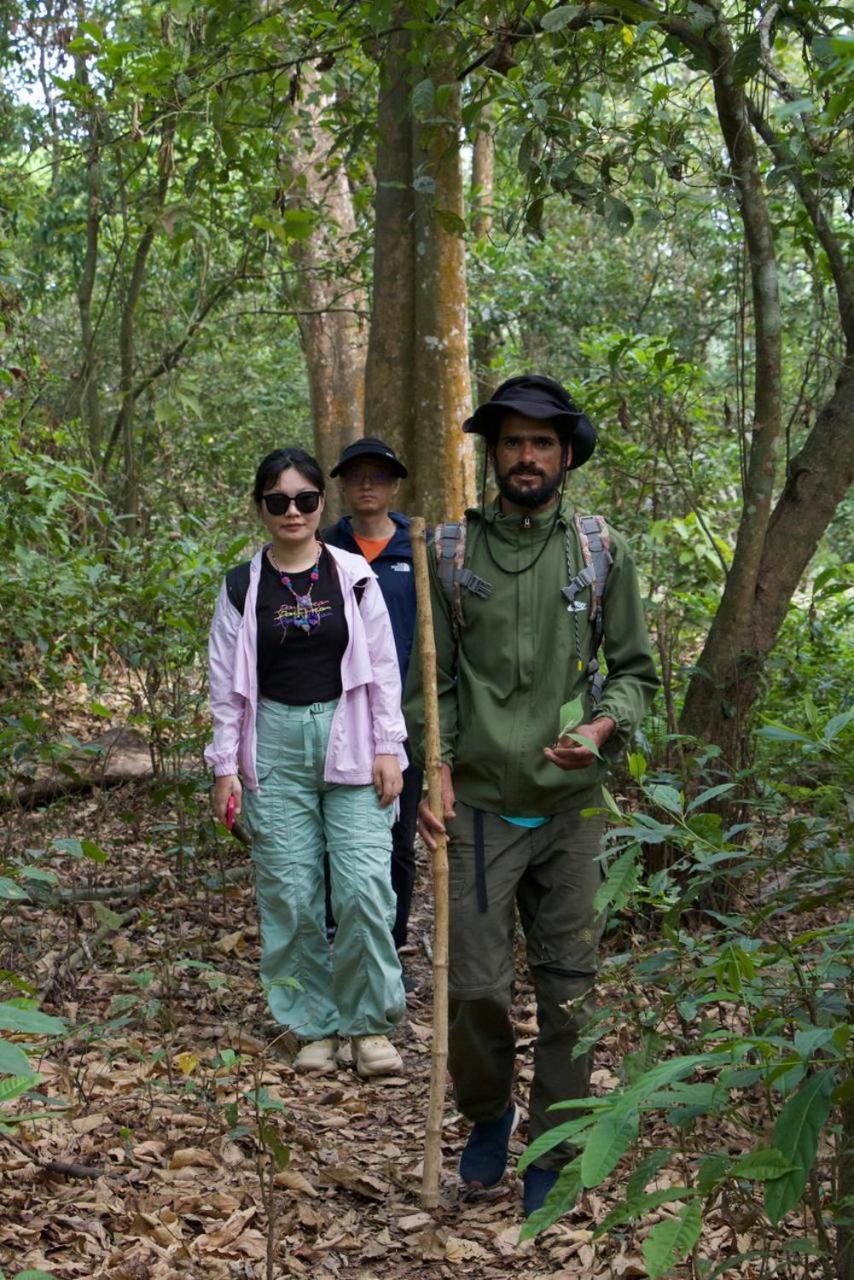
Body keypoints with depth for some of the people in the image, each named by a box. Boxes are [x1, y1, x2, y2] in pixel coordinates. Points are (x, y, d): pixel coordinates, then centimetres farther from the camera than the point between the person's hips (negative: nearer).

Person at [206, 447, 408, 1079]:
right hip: (276, 747, 1)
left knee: (365, 883, -9)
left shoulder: (353, 576, 3)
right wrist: (226, 766, 2)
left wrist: (387, 749, -2)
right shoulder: (243, 587, 4)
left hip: (349, 742, -1)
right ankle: (317, 1026, 15)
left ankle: (369, 1023, 7)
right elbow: (227, 683, 6)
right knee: (291, 894, 1)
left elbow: (383, 667, 4)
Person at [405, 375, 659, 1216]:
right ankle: (488, 1117, 27)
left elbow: (637, 670, 7)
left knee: (567, 991, 5)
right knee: (474, 984, -1)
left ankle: (554, 1156, 21)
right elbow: (431, 676, 6)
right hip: (480, 807, 0)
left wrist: (605, 727, -13)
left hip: (572, 808, 1)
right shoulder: (451, 551, 3)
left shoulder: (602, 553, 3)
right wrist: (435, 768, -6)